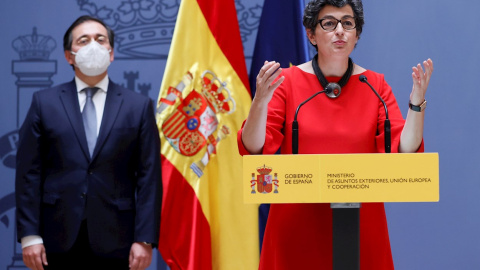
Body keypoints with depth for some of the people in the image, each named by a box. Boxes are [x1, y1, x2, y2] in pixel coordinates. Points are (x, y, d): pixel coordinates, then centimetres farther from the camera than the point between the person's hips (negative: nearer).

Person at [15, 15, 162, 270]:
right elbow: (29, 173, 3)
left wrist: (144, 240, -5)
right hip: (59, 242, 0)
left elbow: (149, 177, 2)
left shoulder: (138, 106, 6)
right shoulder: (44, 102, 7)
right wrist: (29, 236, -4)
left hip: (114, 243, 0)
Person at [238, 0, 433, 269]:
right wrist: (260, 101, -25)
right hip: (297, 224, -1)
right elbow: (254, 150, -9)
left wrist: (417, 103, -17)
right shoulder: (287, 81, 0)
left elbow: (403, 153, -4)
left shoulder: (375, 85, 4)